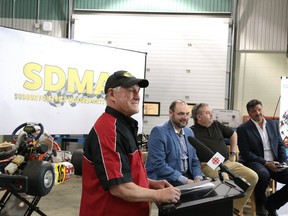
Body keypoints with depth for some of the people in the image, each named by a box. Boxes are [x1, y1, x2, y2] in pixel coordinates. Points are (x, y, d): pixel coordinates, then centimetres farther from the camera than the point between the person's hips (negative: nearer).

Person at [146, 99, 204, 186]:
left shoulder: (189, 132, 13)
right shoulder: (158, 132, -10)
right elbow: (158, 164, -18)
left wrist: (198, 177, -3)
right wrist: (184, 180, -19)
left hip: (187, 177, 7)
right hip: (165, 181, -7)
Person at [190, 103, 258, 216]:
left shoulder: (216, 124, 16)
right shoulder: (192, 131, -6)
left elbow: (233, 134, 29)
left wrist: (233, 153, 21)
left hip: (227, 162, 7)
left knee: (253, 177, -5)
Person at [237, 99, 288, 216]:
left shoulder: (273, 124, 12)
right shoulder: (243, 129, -4)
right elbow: (246, 154, -9)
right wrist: (265, 163, -17)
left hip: (274, 163, 6)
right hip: (255, 163, -5)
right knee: (264, 174, -38)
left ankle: (271, 203, 5)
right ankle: (261, 206, -7)